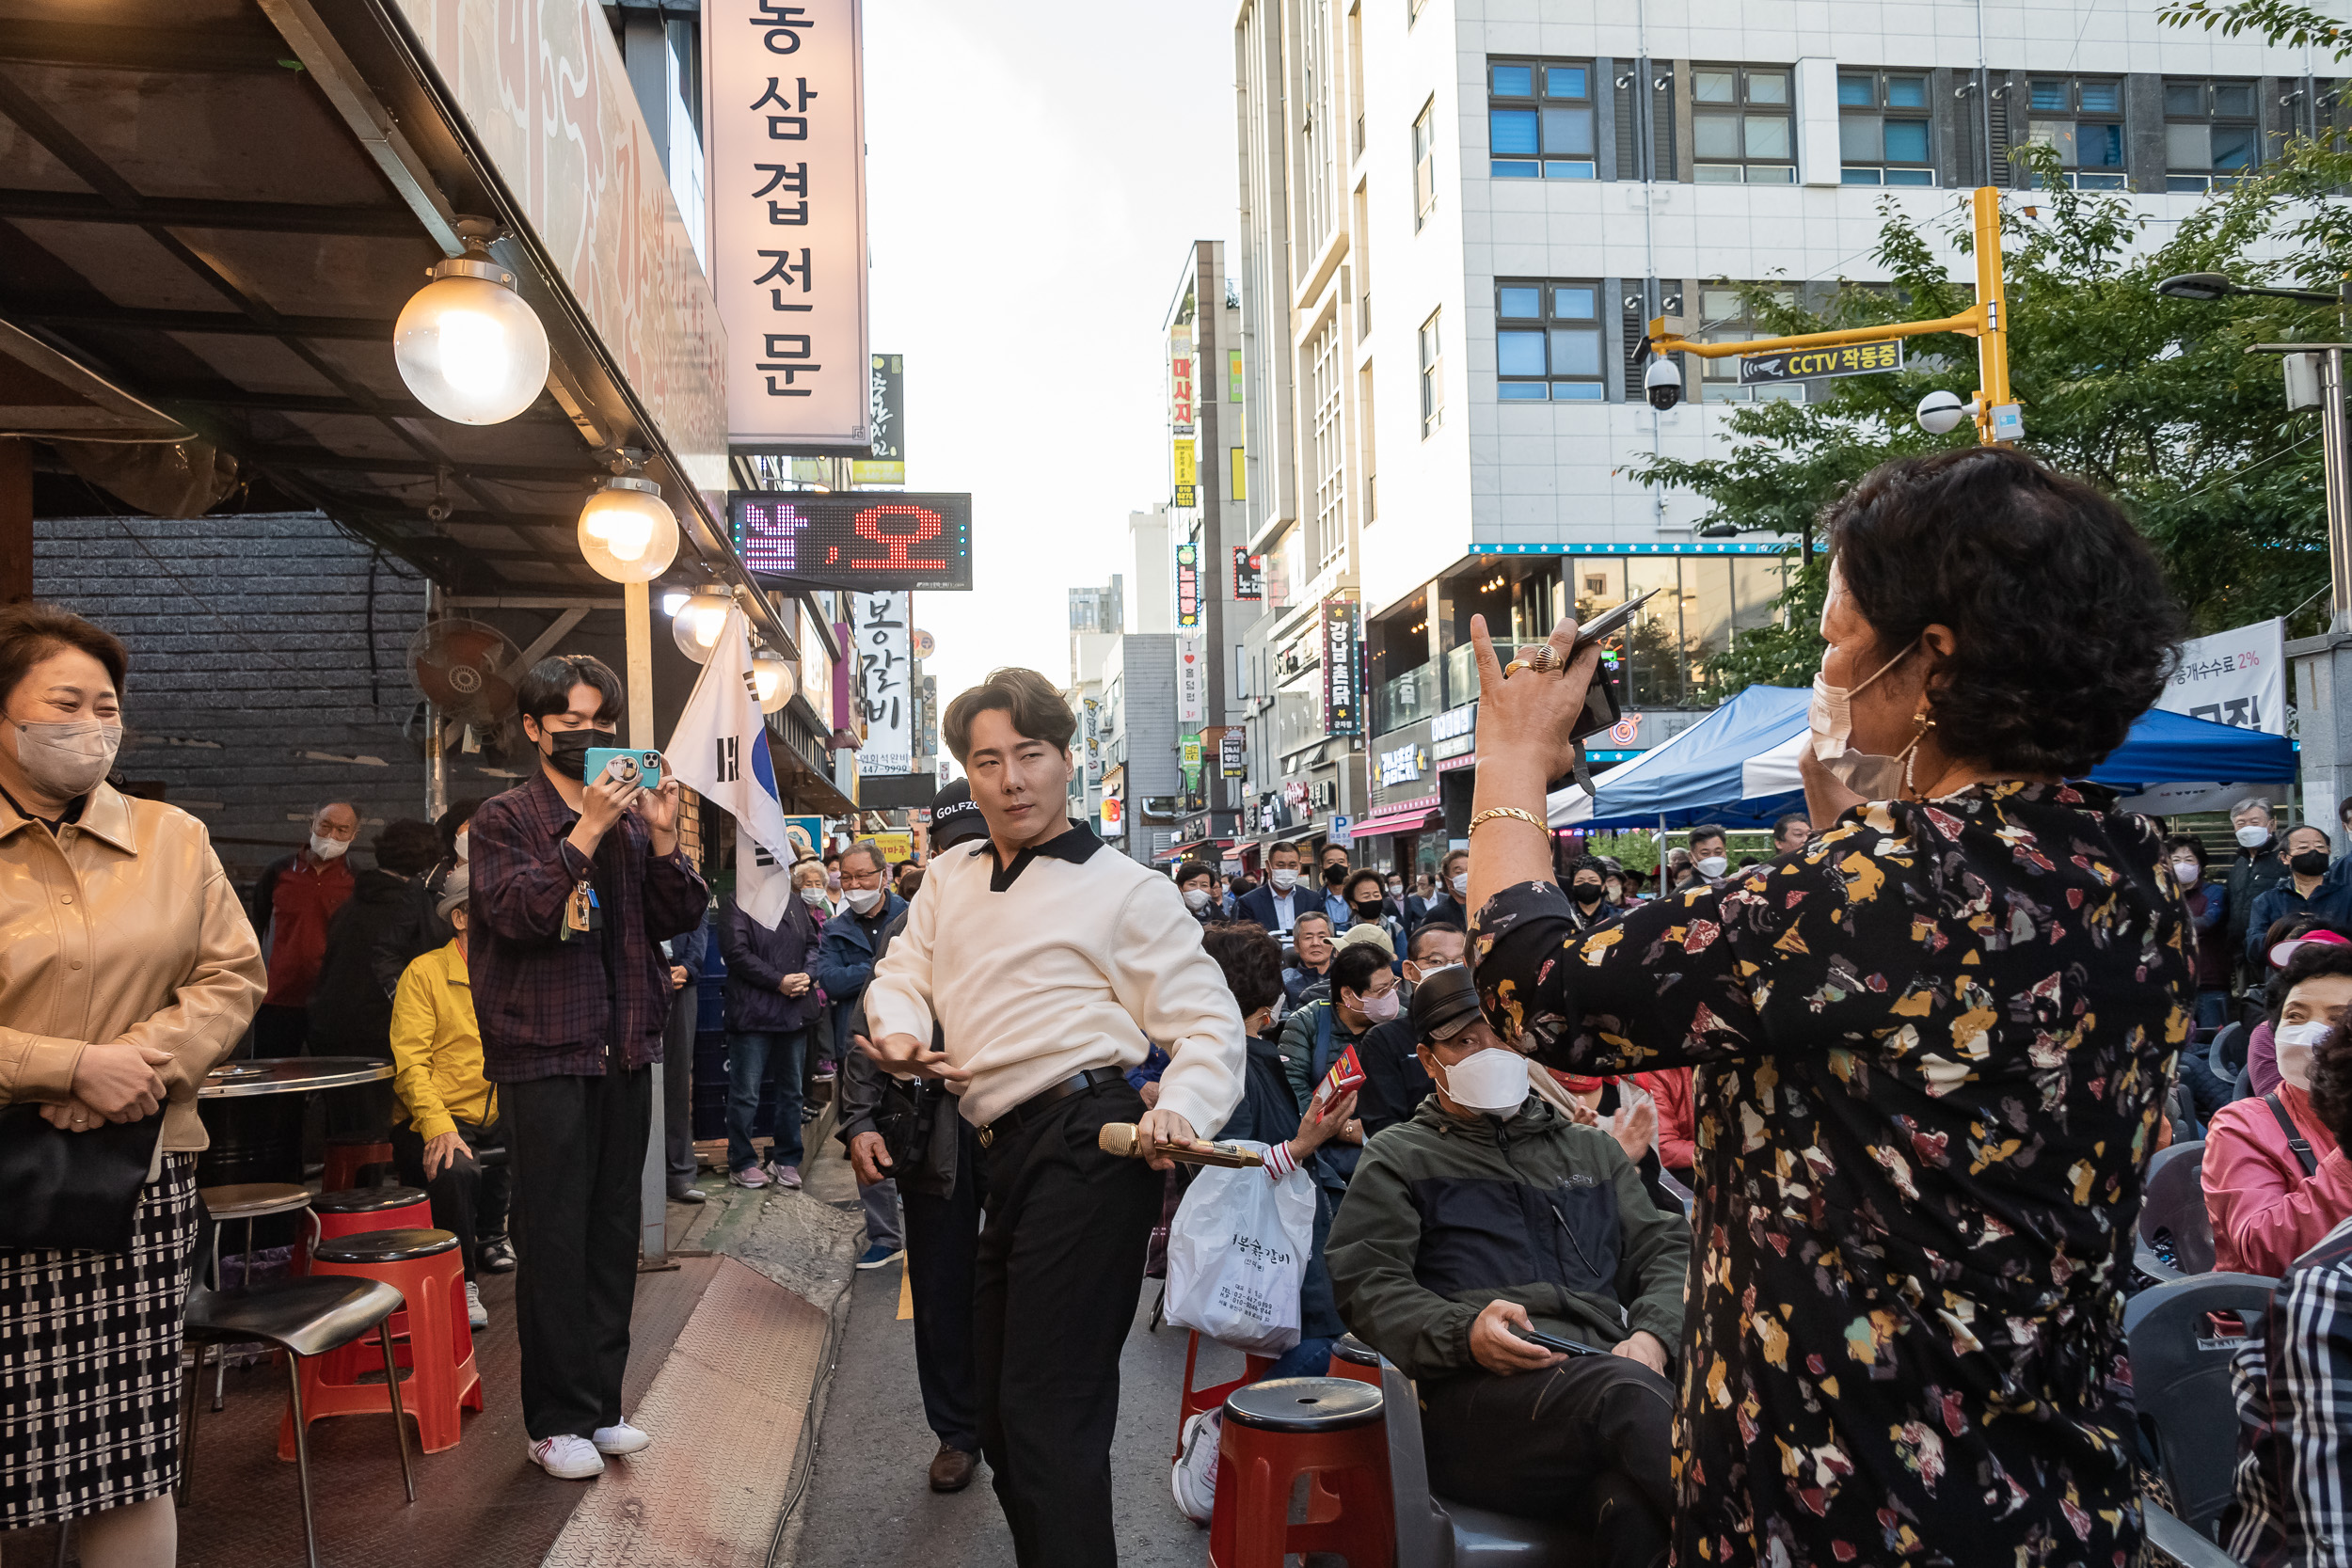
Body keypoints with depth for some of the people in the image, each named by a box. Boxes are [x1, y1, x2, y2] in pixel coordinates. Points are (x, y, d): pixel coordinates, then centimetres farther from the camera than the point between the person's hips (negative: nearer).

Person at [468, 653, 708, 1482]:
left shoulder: (631, 816, 11)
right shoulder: (505, 818, -2)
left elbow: (679, 918, 7)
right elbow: (516, 913, -16)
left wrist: (663, 837, -8)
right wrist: (588, 833, -21)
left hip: (624, 1052, 5)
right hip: (544, 1053, -5)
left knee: (614, 1233, 11)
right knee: (555, 1239, -1)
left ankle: (601, 1404, 21)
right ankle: (557, 1419, 9)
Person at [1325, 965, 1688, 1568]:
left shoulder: (1593, 1149, 32)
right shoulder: (1398, 1157, 20)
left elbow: (1663, 1250, 24)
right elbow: (1367, 1287, 8)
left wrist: (1652, 1335, 0)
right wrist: (1463, 1333, -12)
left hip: (1610, 1372, 3)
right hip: (1476, 1392, -3)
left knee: (1638, 1510, -37)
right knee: (1621, 1388, -38)